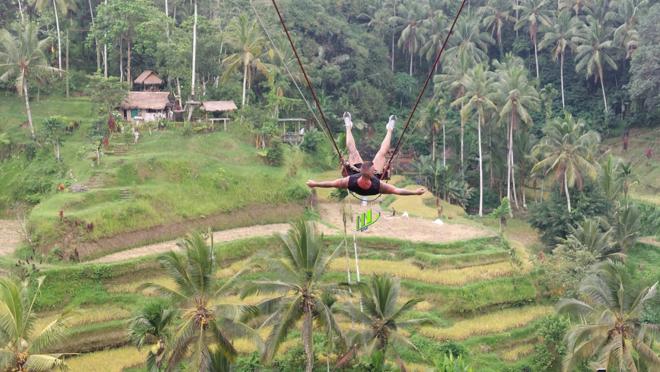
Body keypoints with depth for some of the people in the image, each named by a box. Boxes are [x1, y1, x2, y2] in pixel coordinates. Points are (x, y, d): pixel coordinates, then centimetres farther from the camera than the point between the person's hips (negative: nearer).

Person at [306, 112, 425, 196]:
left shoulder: (350, 182, -47)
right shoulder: (377, 186, -48)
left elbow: (332, 183, -34)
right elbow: (397, 190, -40)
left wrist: (315, 184, -27)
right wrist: (415, 192, -42)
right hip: (374, 177, -1)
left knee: (352, 150, 15)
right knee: (382, 152, 13)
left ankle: (348, 126, 45)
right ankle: (390, 129, 42)